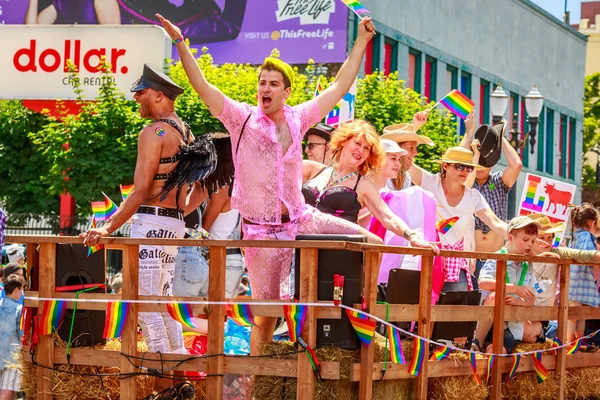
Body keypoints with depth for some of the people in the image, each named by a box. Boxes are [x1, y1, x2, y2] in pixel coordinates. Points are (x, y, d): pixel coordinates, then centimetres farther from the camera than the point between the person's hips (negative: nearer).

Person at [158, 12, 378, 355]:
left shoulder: (297, 119, 3)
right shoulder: (242, 118, -6)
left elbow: (340, 86, 10)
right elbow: (203, 87, -15)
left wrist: (361, 42, 10)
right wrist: (180, 43, -23)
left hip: (301, 220, 4)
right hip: (263, 232, -4)